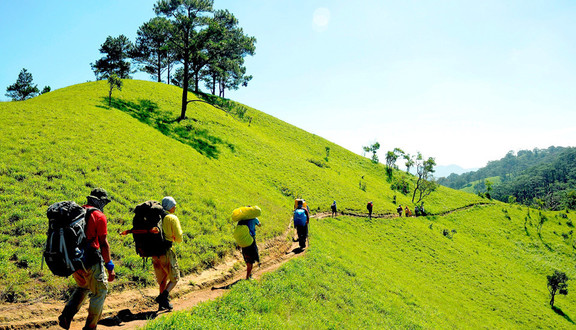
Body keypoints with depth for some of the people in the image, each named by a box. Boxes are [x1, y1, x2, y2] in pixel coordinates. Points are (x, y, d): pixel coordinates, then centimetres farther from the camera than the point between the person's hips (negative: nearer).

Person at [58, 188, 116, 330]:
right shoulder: (99, 216, -11)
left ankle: (66, 314, 11)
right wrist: (110, 267, -7)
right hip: (91, 261, -7)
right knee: (100, 292, 11)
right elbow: (104, 244, -13)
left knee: (82, 287, 29)